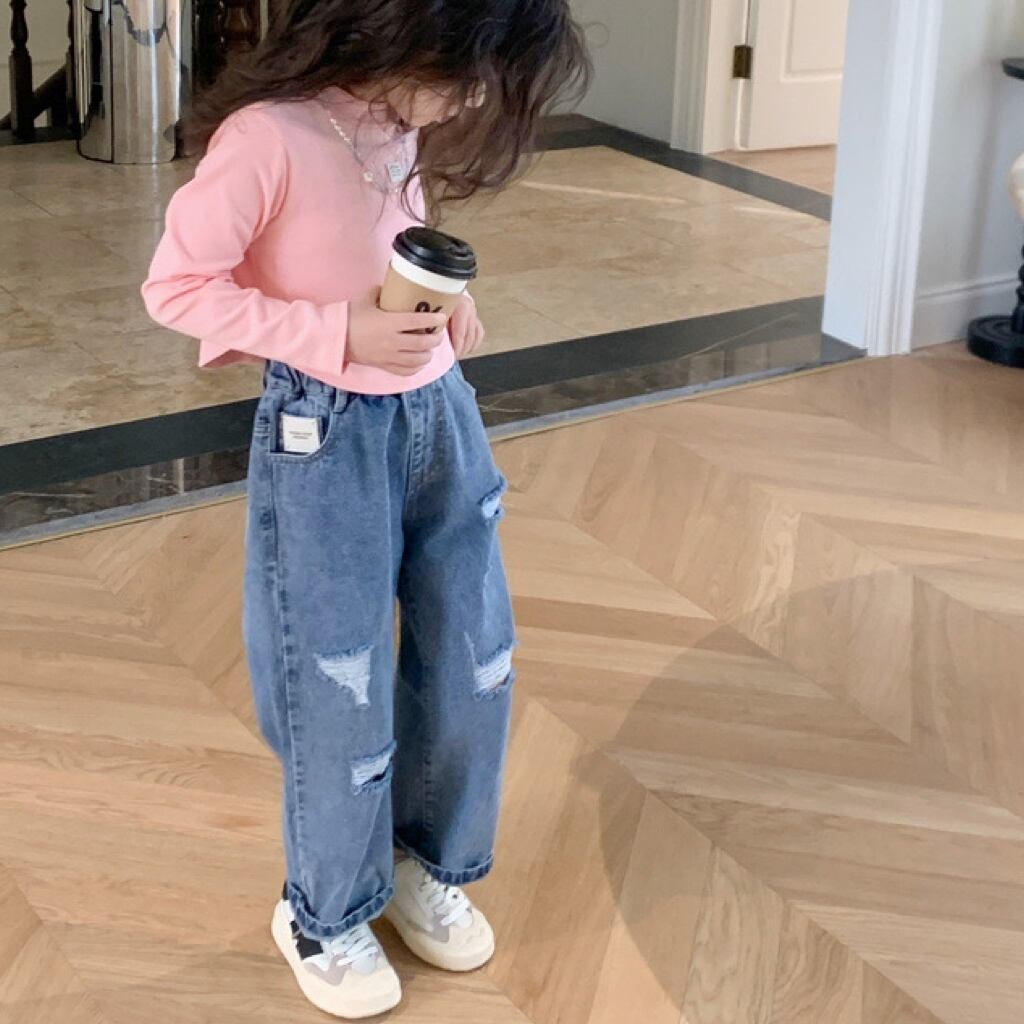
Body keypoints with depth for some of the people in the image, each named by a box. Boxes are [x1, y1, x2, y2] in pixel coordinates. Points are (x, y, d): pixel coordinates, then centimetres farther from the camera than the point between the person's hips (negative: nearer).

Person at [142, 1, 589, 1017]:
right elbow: (176, 286, -17)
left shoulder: (405, 118, 0)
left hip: (438, 410, 7)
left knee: (474, 656, 14)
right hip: (328, 434, -7)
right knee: (342, 686, 5)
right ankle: (325, 917, 30)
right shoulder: (267, 136, -22)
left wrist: (449, 293, -2)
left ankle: (431, 866, 38)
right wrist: (340, 336, -22)